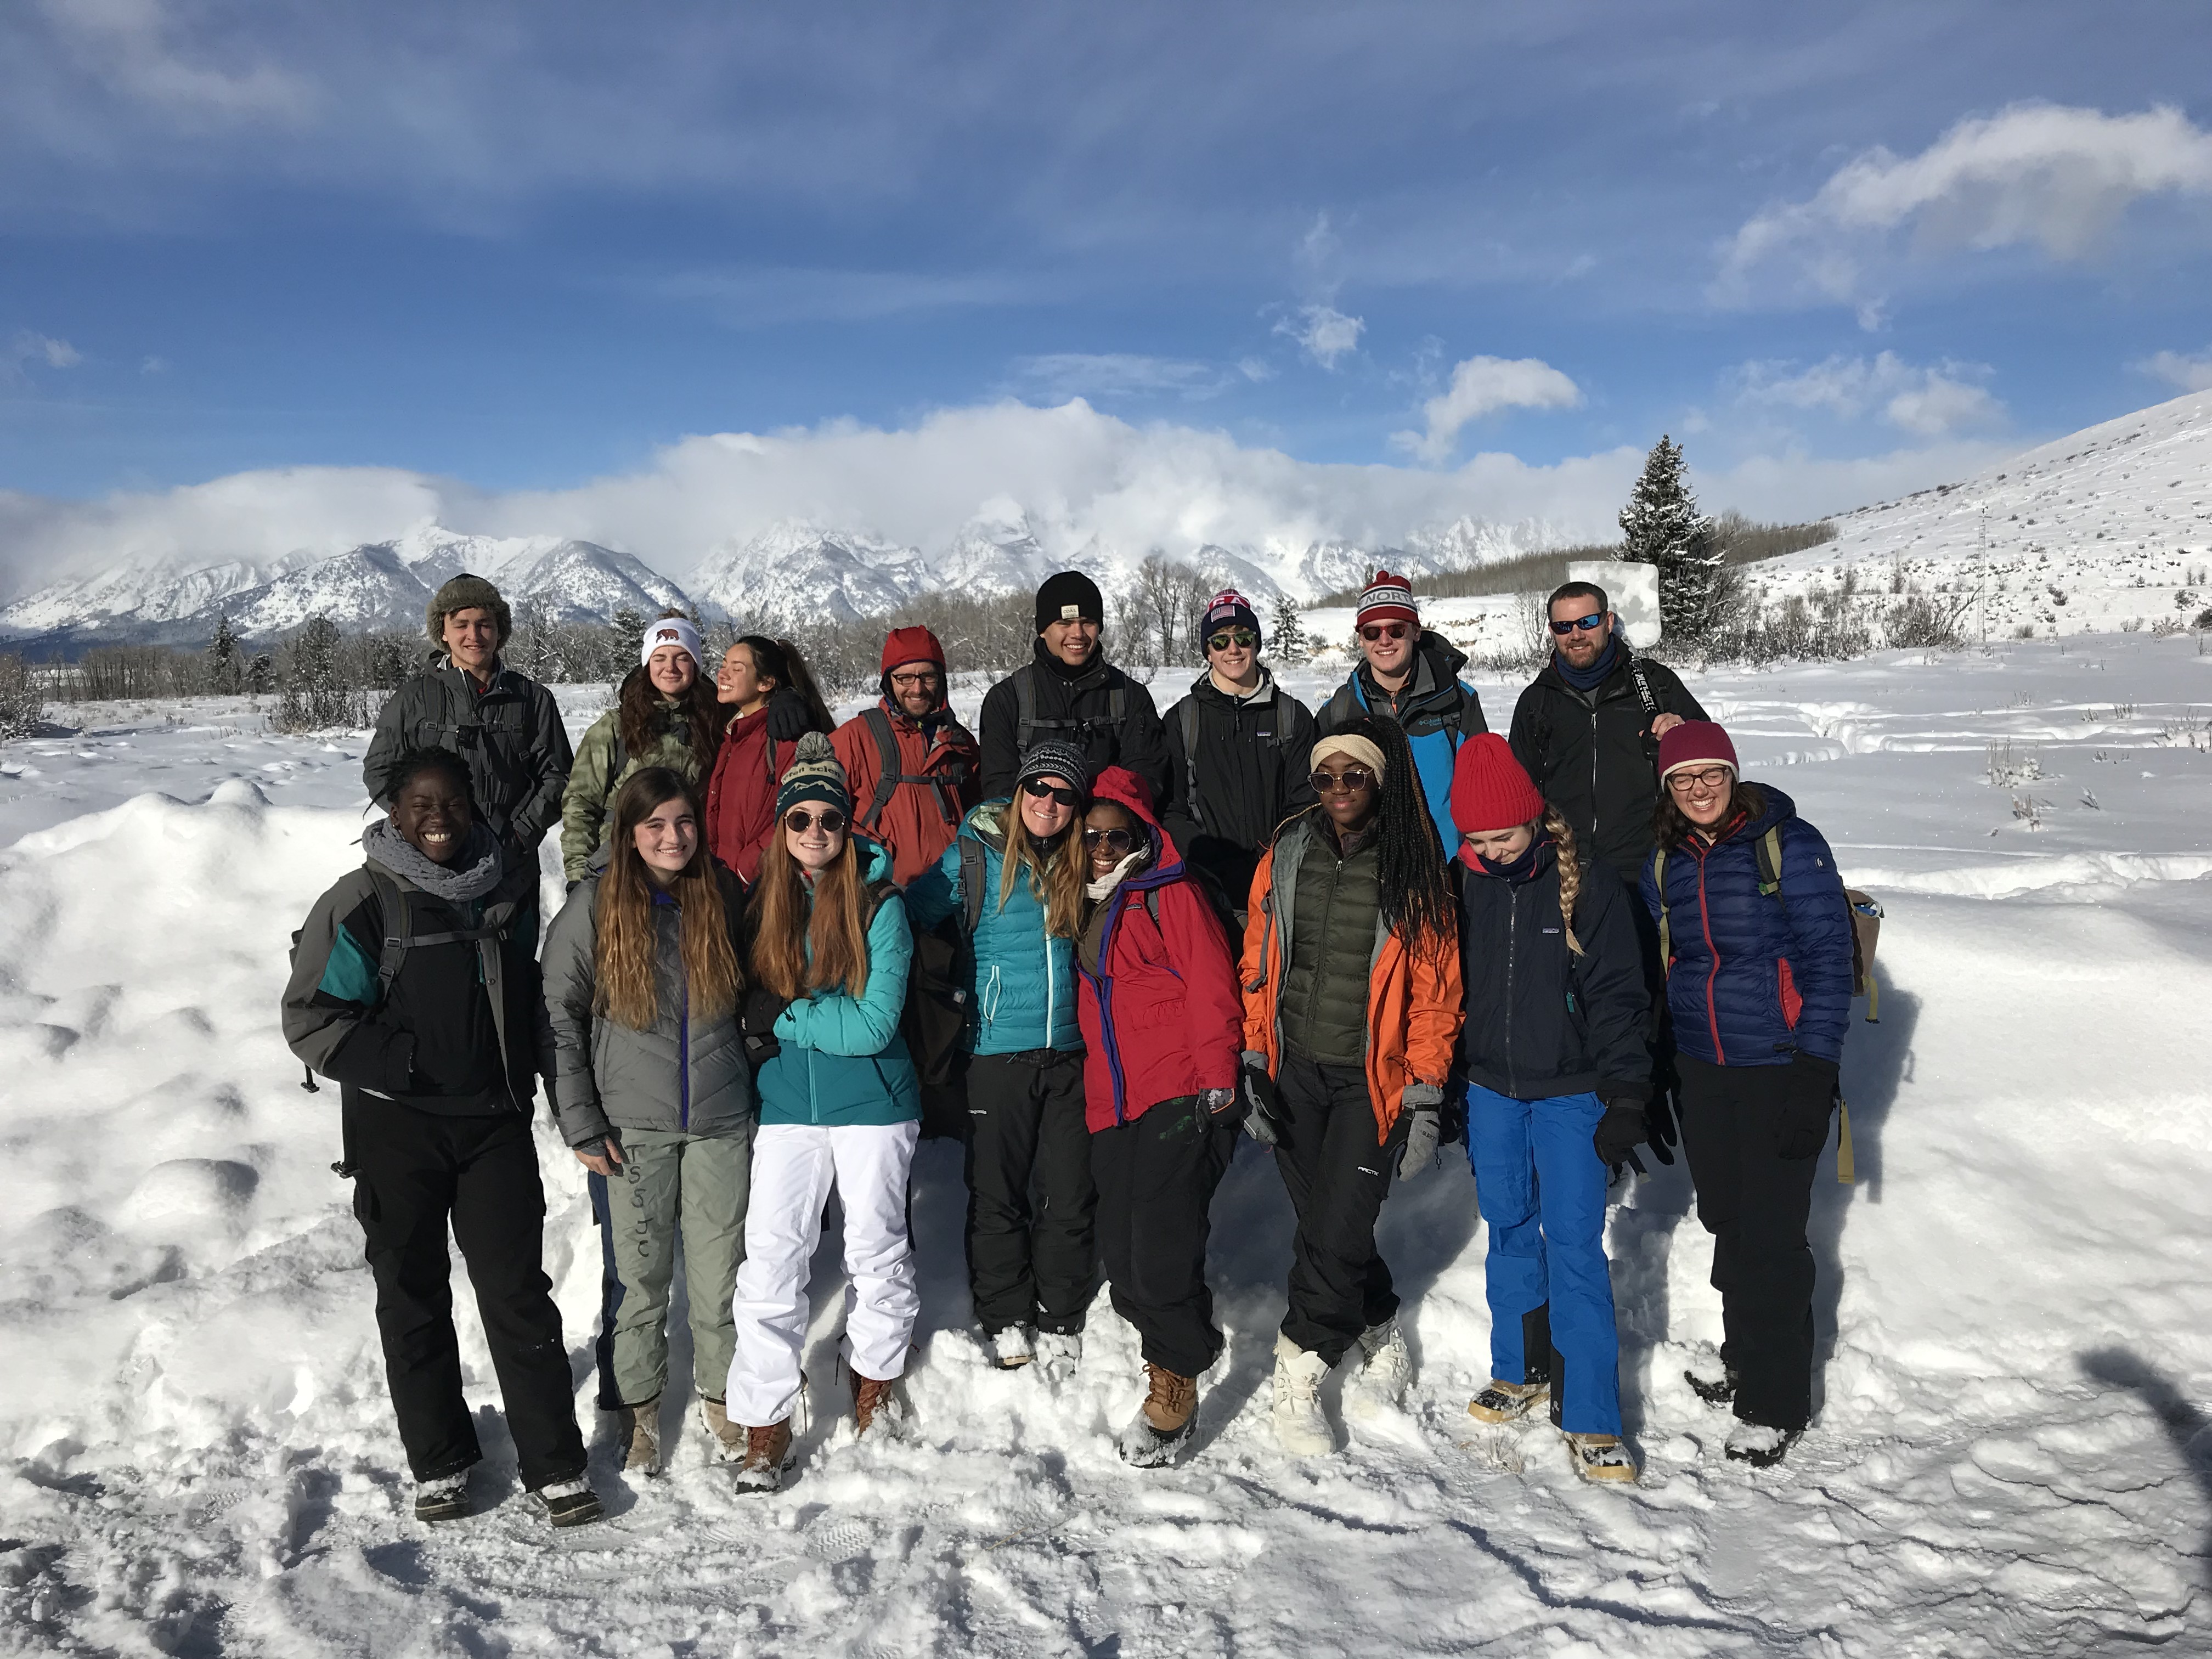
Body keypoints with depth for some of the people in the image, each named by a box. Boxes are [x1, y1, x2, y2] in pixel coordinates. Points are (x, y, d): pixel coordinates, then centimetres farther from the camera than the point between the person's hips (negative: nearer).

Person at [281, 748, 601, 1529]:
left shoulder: (510, 890, 4)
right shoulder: (363, 902, -7)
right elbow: (310, 1018, -7)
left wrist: (538, 1071, 11)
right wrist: (397, 1065, -16)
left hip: (496, 1121, 2)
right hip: (397, 1129, -1)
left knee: (518, 1292, 2)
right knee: (413, 1295, 11)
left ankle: (555, 1464, 12)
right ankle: (438, 1462, 28)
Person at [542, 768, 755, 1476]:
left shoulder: (724, 894, 3)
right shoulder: (594, 905, -6)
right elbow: (559, 1015, -3)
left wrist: (753, 1087, 12)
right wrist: (580, 1123, -6)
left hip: (722, 1123, 2)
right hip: (631, 1127, -2)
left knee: (720, 1272, 9)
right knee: (639, 1277, 7)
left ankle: (720, 1397, 30)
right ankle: (638, 1408, 27)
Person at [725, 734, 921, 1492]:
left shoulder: (880, 904, -10)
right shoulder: (763, 904, 2)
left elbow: (875, 1024, -17)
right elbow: (750, 1002, 12)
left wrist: (781, 1017, -16)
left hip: (871, 1104, -2)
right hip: (786, 1107, 2)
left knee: (876, 1248, 13)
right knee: (769, 1261, -2)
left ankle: (875, 1377, 38)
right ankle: (764, 1424, 11)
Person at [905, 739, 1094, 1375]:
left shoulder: (1076, 868, 6)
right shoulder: (974, 856, -5)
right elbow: (911, 914, -5)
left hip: (1067, 1053, 3)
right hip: (997, 1054, -3)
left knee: (1069, 1195, 7)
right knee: (997, 1193, 7)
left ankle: (1060, 1320, 25)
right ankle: (1004, 1319, 25)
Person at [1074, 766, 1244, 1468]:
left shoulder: (1172, 895, -1)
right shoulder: (1088, 907, 19)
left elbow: (1210, 985, -7)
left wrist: (1216, 1076, -13)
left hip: (1180, 1099, -6)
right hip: (1112, 1106, 7)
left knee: (1160, 1250, -10)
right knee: (1122, 1258, 4)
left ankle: (1173, 1390, 9)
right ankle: (1184, 1349, 25)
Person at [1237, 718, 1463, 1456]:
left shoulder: (1412, 872, -6)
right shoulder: (1283, 858, 2)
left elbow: (1436, 993, -3)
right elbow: (1257, 967, 8)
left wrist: (1425, 1102, -5)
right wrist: (1254, 1066, 4)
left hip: (1372, 1081, -3)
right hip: (1295, 1073, 3)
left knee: (1336, 1233, -7)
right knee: (1323, 1227, 10)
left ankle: (1300, 1379, 13)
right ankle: (1383, 1345, 34)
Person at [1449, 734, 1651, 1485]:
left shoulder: (1588, 885, -10)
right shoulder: (1459, 888, -1)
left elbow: (1618, 997, -7)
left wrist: (1624, 1098, -12)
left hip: (1570, 1094, -3)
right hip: (1490, 1092, 4)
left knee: (1575, 1247, -3)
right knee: (1509, 1234, 14)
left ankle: (1591, 1419, 6)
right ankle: (1521, 1371, 32)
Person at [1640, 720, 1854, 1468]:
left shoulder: (1790, 844, -10)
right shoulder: (1664, 862, 6)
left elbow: (1828, 958, -10)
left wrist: (1815, 1070, -15)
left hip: (1778, 1067, -5)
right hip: (1700, 1069, 5)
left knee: (1771, 1231, -2)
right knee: (1724, 1216, 15)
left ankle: (1776, 1401, 13)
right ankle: (1745, 1356, 35)